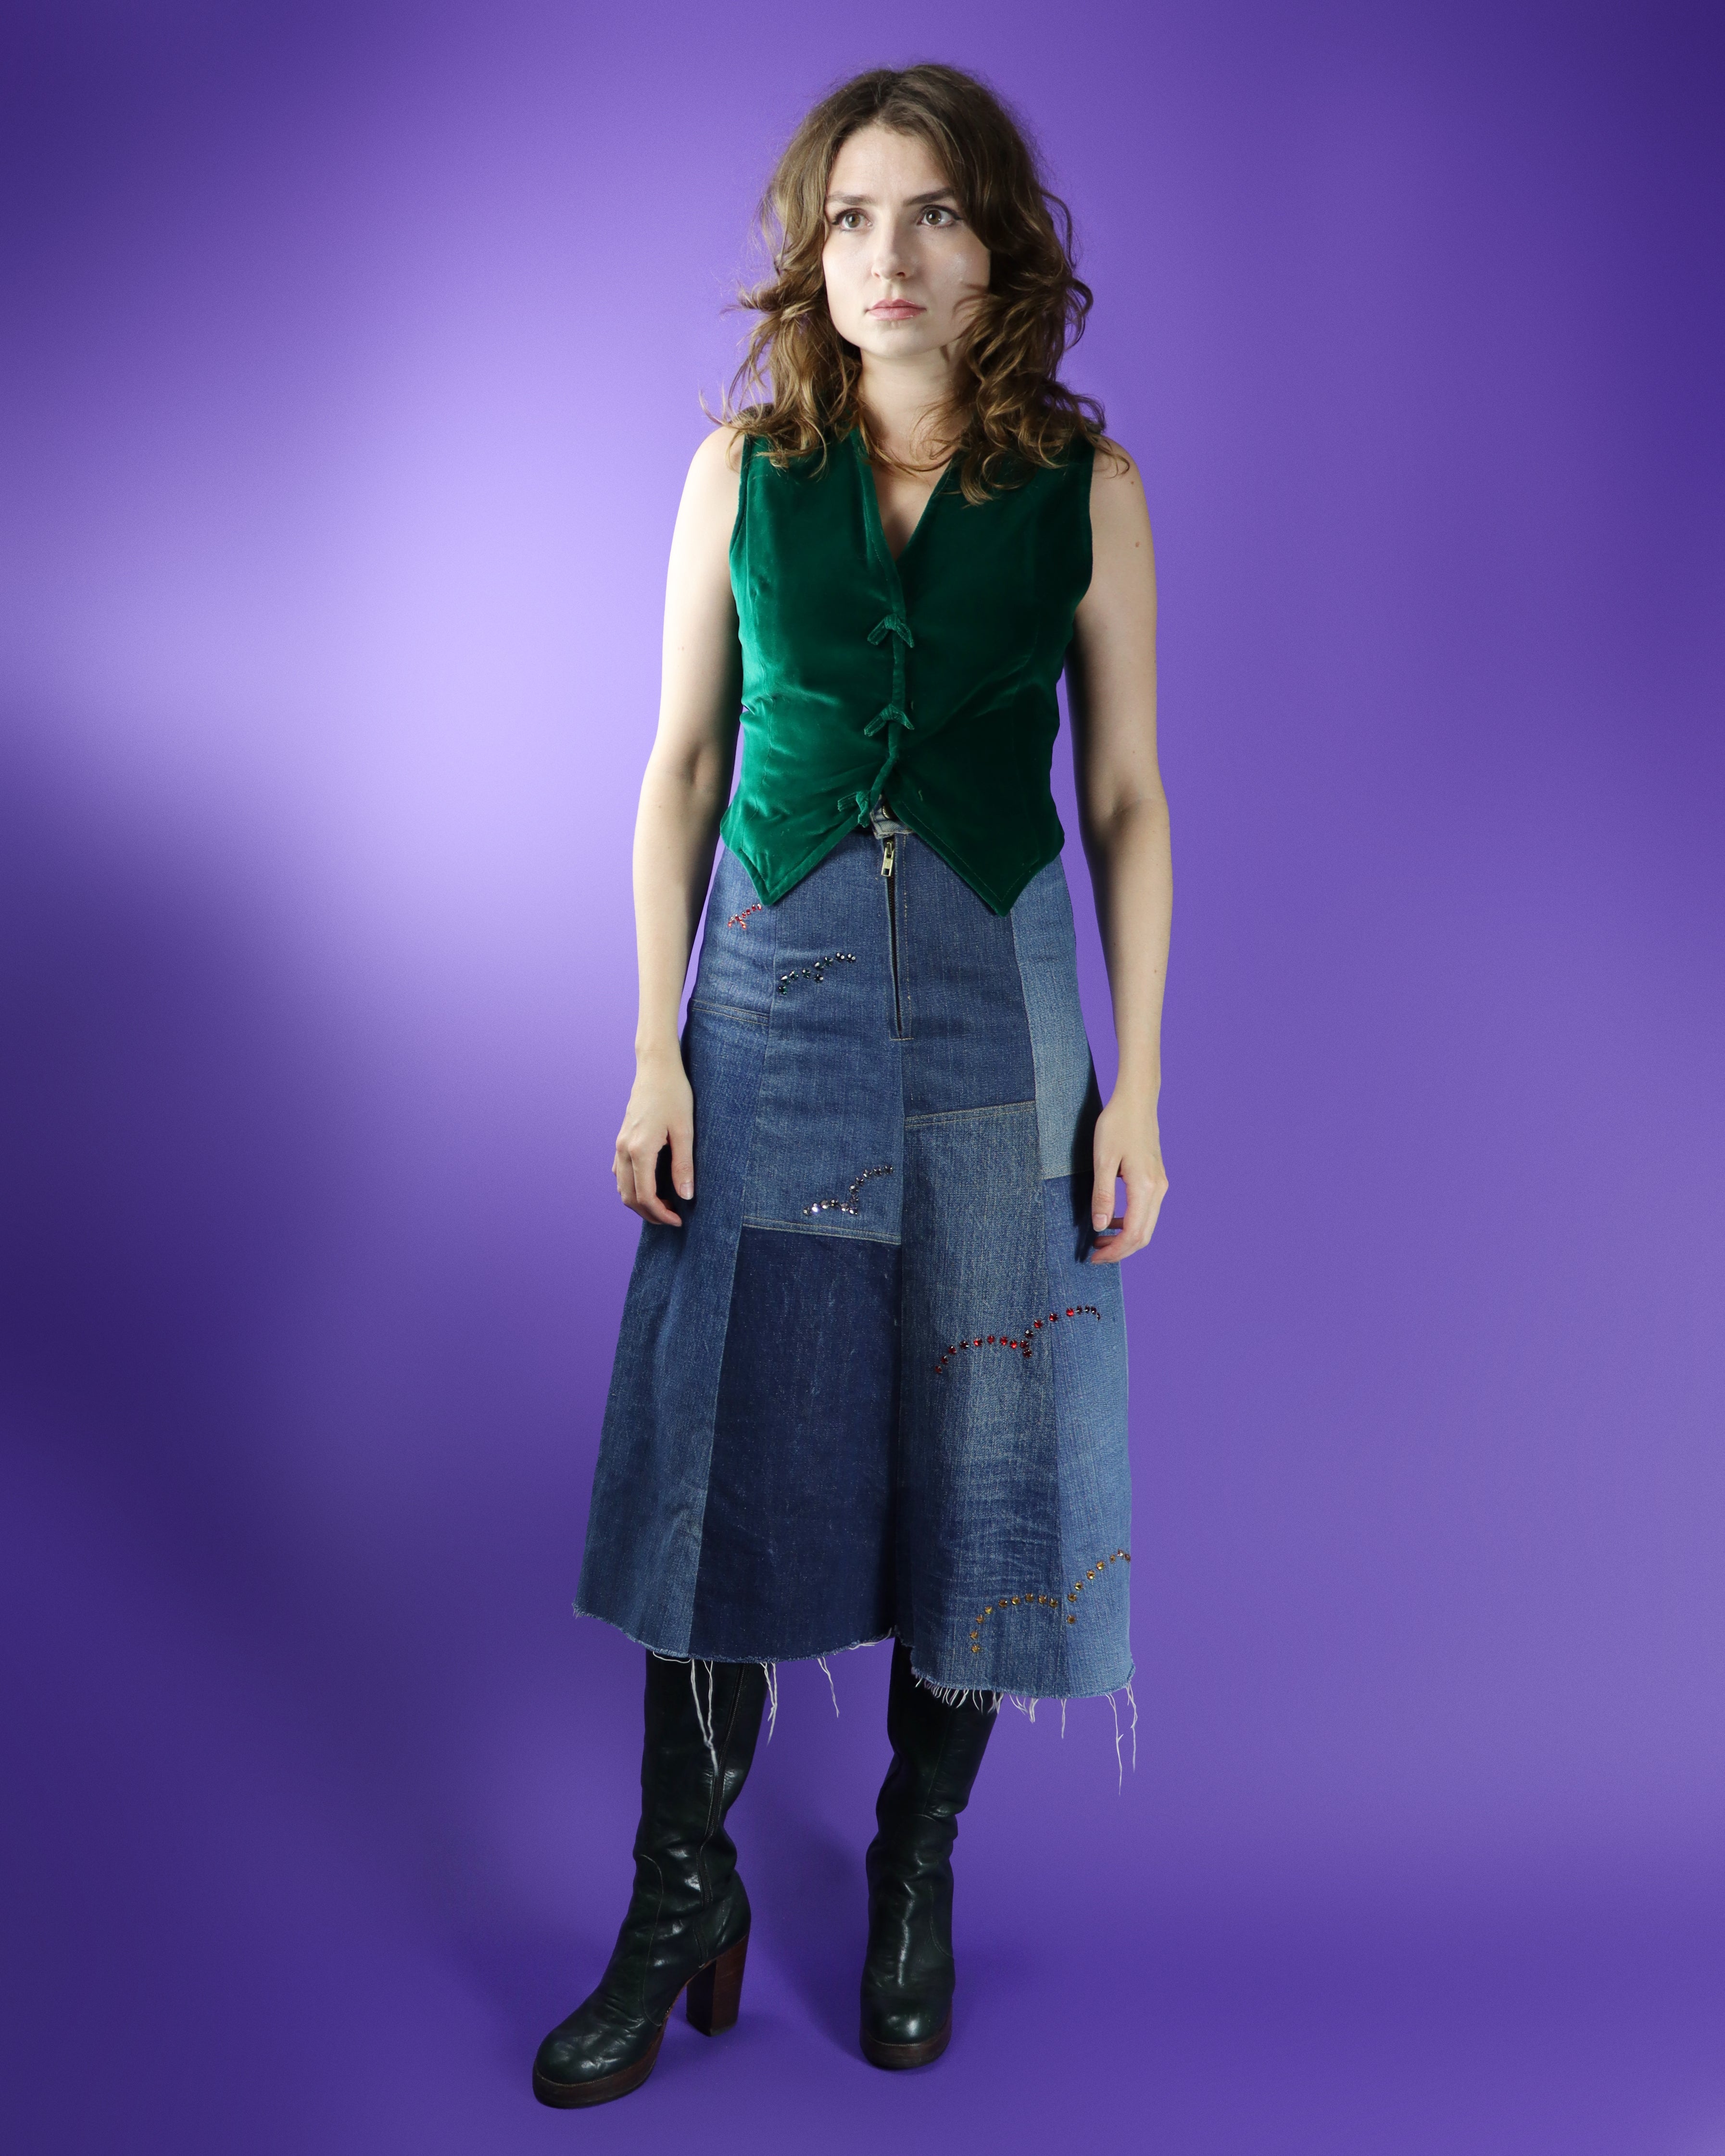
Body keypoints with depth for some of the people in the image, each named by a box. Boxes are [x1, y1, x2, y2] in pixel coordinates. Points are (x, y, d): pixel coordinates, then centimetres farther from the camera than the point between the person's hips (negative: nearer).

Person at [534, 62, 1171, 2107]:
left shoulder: (1084, 484, 0)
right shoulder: (745, 464, 3)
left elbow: (1125, 795, 2)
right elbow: (681, 765, 4)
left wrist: (1138, 1086, -3)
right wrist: (655, 1050, -2)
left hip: (998, 1012, 0)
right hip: (772, 1000, 1)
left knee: (975, 1458, 7)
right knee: (713, 1453, 4)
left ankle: (918, 1866, 31)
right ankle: (683, 1896, 24)